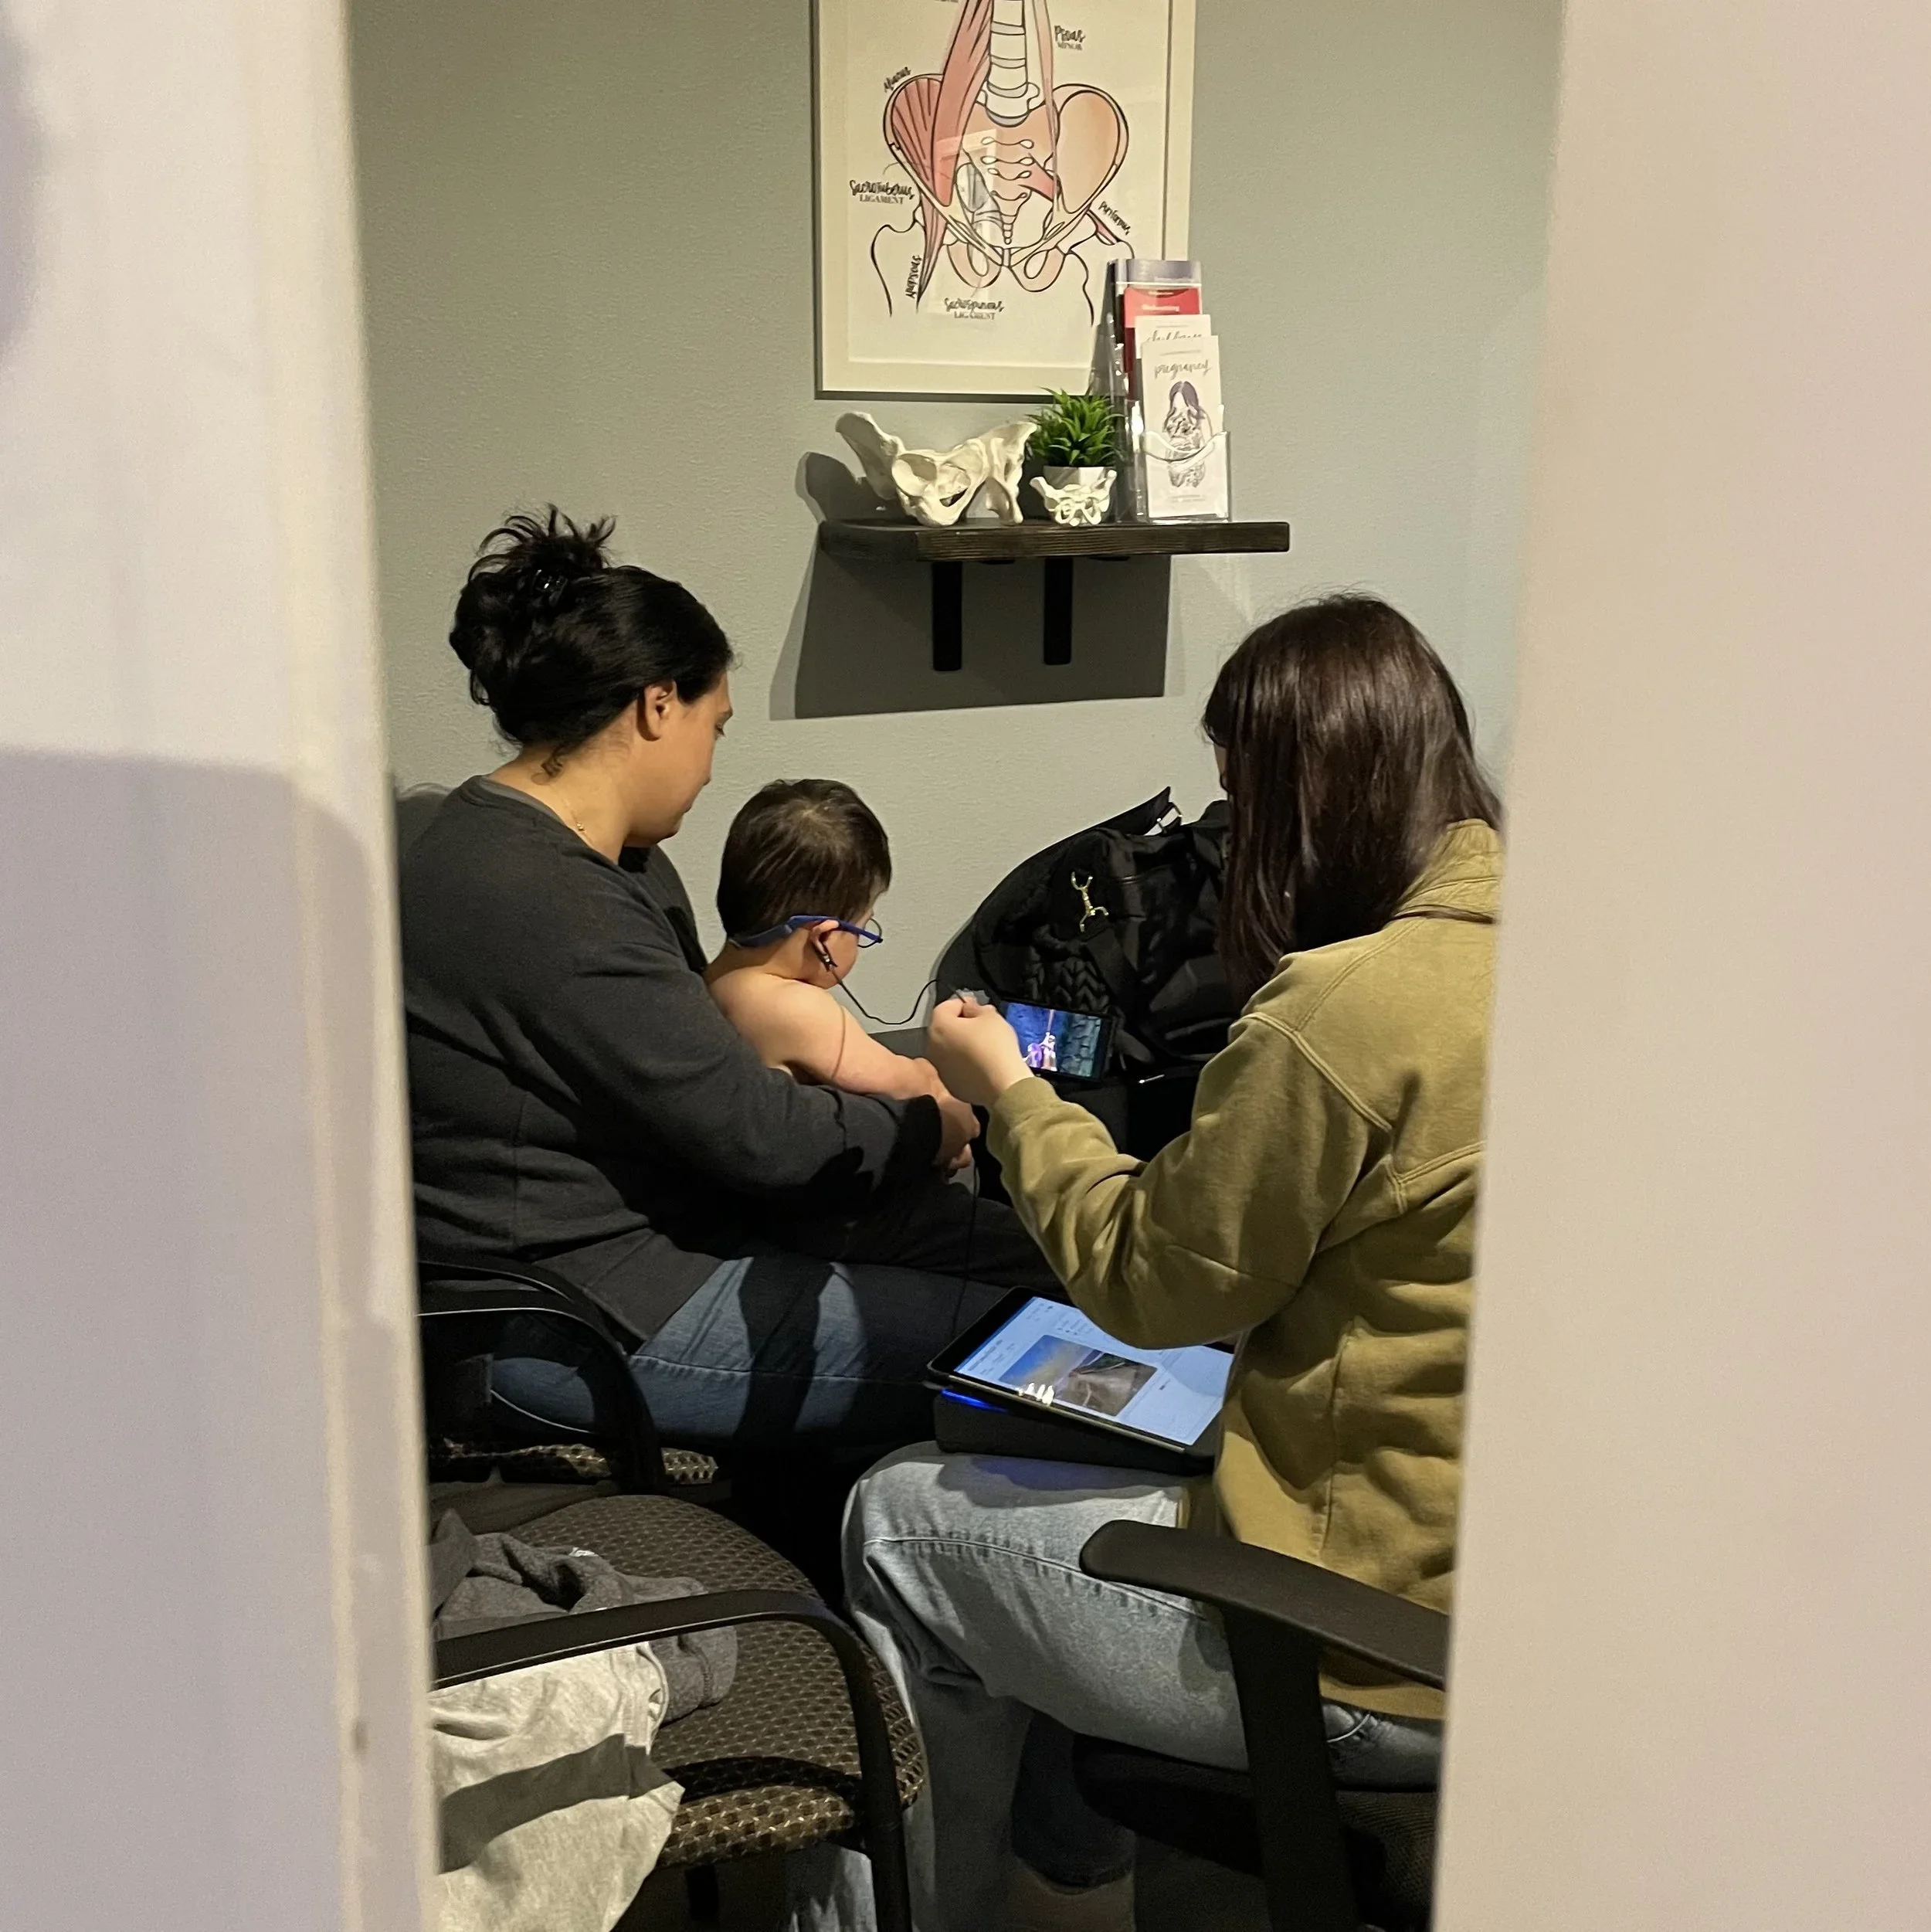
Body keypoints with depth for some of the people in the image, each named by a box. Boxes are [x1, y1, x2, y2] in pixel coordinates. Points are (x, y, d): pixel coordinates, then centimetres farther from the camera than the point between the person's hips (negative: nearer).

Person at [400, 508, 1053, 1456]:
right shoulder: (546, 904, -26)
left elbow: (706, 1078, 13)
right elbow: (755, 1131, -21)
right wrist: (929, 1127, -4)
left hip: (662, 1217, 11)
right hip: (565, 1328, -10)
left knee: (1024, 1248, 6)